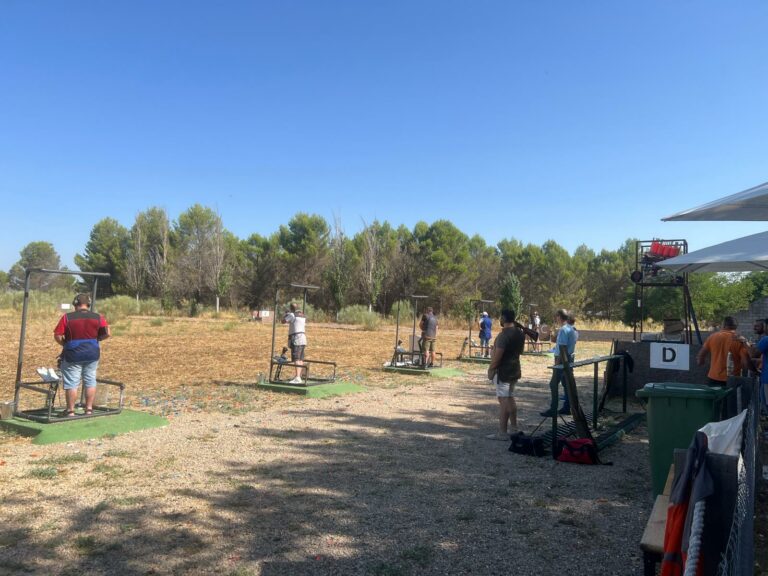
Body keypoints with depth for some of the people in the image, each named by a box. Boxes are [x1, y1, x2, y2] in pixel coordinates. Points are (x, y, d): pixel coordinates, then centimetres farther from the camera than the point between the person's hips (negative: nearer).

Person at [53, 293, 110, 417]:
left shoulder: (67, 317, -6)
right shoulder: (98, 317, -1)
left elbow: (57, 336, -8)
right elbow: (107, 334, -5)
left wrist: (65, 344, 8)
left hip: (73, 354, -2)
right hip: (92, 354, 3)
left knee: (71, 383, 5)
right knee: (90, 382, 12)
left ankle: (71, 411, 9)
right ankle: (89, 409, 16)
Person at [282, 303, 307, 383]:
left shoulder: (292, 315, -9)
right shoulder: (303, 316, 16)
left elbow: (283, 321, 1)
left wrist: (286, 314, 15)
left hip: (296, 339, -9)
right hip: (303, 338, 9)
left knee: (296, 359, -16)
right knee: (300, 359, 12)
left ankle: (297, 378, -26)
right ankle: (299, 377, 17)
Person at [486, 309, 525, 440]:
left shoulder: (504, 334, -20)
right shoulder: (520, 333, 8)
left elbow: (497, 355, -21)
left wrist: (491, 370, -13)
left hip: (503, 371, -9)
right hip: (515, 370, 9)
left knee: (503, 400, -6)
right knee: (510, 398, 18)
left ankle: (502, 433, -3)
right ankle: (513, 428, 25)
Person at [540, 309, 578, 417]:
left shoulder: (563, 330, -18)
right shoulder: (571, 329, 12)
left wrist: (557, 362, -20)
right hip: (569, 359, 10)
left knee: (553, 384, -6)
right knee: (567, 383, 13)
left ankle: (553, 409, -4)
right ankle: (567, 407, 17)